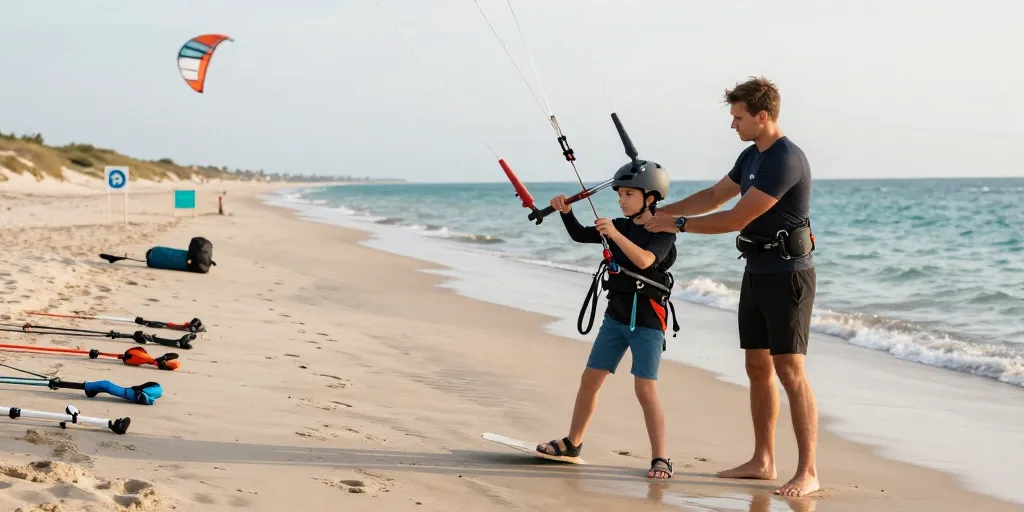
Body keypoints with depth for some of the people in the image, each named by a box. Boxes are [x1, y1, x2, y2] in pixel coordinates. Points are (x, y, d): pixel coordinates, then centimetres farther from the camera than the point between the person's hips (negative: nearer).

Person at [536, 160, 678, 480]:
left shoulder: (663, 232, -10)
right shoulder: (620, 226, 8)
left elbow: (645, 260, -28)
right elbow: (579, 235, 13)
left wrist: (615, 235, -35)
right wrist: (566, 212, -4)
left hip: (647, 321, -6)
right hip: (616, 316, 7)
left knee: (645, 389, -12)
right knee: (590, 379, 10)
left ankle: (660, 459, -5)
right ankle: (572, 443, 24)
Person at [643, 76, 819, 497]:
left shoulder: (786, 161, -20)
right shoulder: (752, 156, 11)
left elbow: (737, 218, -20)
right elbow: (714, 197, 22)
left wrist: (678, 224, -11)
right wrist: (659, 212, 15)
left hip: (787, 275, -10)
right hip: (756, 272, 10)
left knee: (790, 371, -10)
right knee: (757, 367, 12)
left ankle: (808, 472, -6)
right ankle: (762, 461, 20)